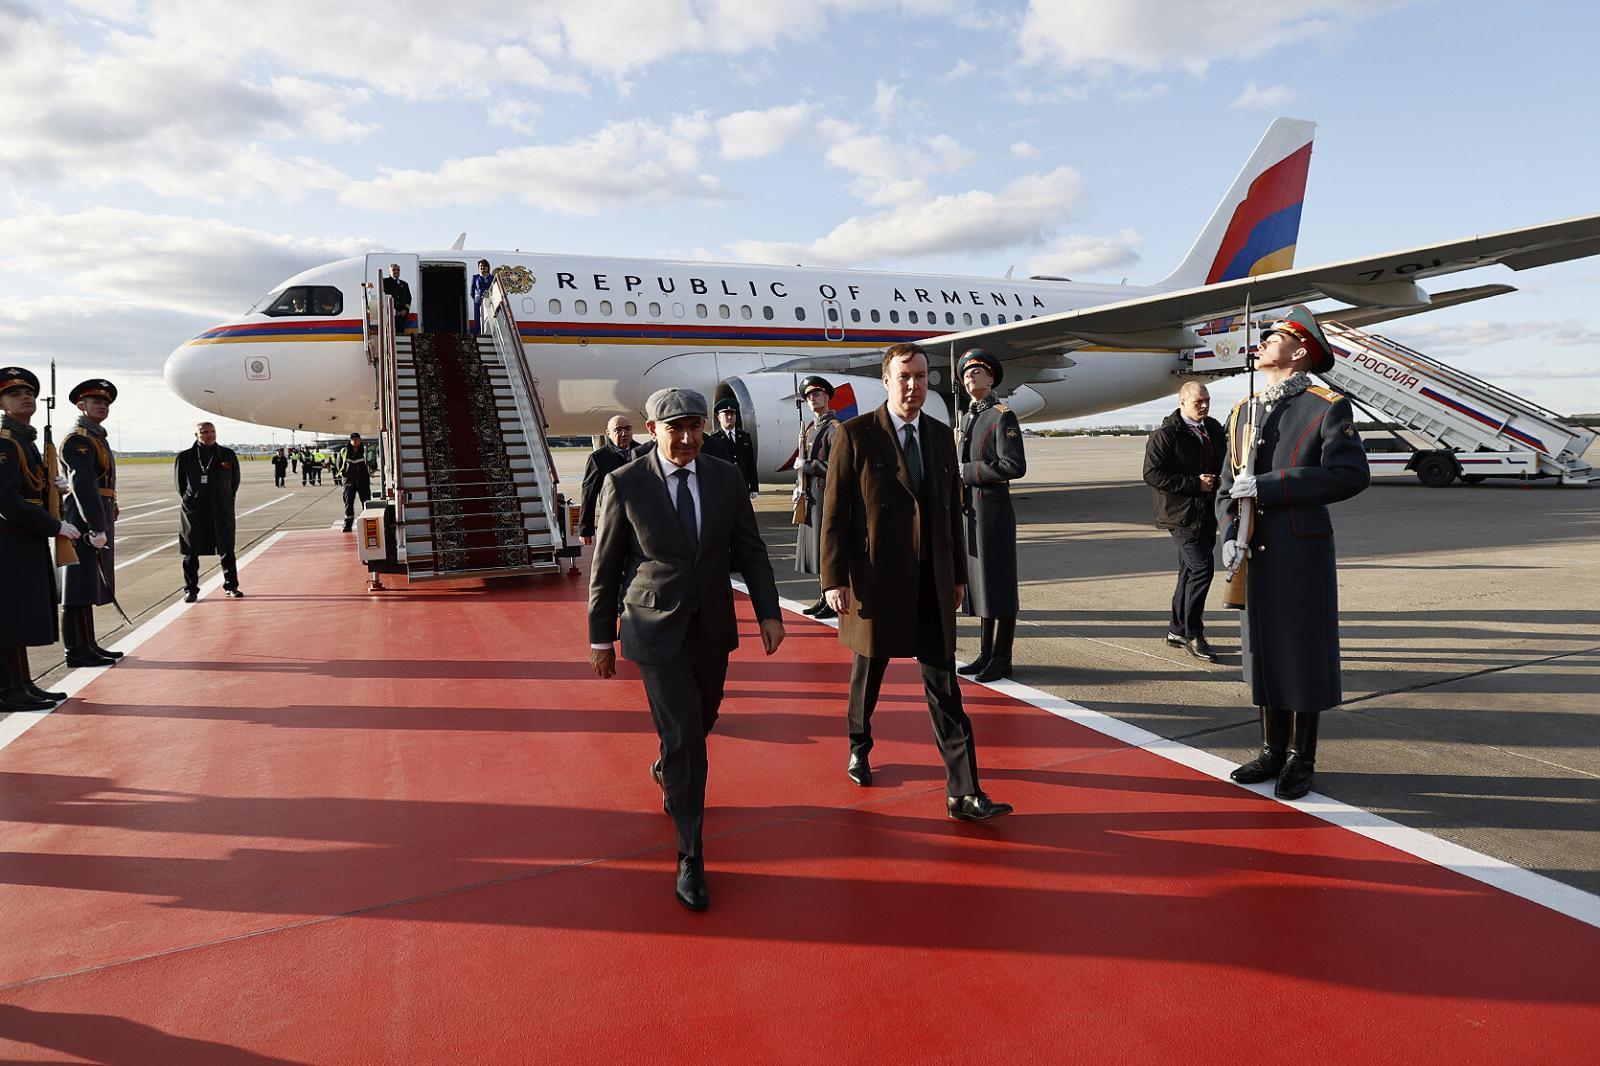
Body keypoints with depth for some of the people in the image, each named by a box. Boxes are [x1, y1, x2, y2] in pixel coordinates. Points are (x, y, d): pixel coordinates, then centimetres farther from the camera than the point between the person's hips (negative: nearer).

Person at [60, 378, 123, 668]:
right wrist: (97, 528, -27)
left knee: (89, 586, 13)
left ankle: (88, 646, 20)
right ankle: (77, 651, -2)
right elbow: (83, 486, -21)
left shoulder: (97, 438, 20)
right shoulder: (78, 440, -11)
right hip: (85, 521, -10)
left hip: (97, 519, 10)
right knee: (79, 587, -6)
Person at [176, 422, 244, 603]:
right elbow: (180, 484, 9)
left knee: (227, 551, 6)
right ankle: (190, 590, 12)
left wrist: (224, 501, 8)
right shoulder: (184, 457, 2)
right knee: (191, 553, 3)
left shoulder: (228, 455, 5)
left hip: (222, 512, 1)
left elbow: (234, 481, 11)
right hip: (193, 512, -1)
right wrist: (188, 501, 5)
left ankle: (231, 586, 16)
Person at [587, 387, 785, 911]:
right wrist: (601, 637, 1)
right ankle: (690, 859, 6)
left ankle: (667, 772, 55)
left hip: (713, 630, 4)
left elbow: (750, 550, 3)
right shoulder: (625, 484, -10)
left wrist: (769, 612, -6)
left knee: (700, 723, 20)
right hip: (657, 632, -4)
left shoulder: (726, 478, -1)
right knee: (683, 737, -8)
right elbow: (605, 568, -3)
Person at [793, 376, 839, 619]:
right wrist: (799, 488, 11)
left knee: (828, 547, -6)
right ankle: (823, 598, 20)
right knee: (814, 547, 12)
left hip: (827, 496, -9)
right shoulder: (809, 428, 16)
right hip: (810, 497, 9)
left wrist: (807, 466, -13)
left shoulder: (834, 428, -11)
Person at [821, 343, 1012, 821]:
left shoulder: (941, 436, 8)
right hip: (876, 579, -3)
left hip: (932, 582, 4)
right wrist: (834, 579, -13)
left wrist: (958, 575, 13)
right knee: (868, 672, 15)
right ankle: (859, 746, 42)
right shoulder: (856, 434, -6)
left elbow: (951, 509, 13)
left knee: (943, 684, 2)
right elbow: (835, 512, -8)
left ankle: (964, 793, 4)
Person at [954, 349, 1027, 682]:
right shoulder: (967, 418, 16)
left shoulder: (1002, 416, -8)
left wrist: (966, 471, -15)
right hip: (969, 512, 8)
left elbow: (1015, 466, -18)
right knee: (979, 583, 13)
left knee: (999, 585, -1)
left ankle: (1002, 659, 7)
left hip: (993, 511, -8)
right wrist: (958, 475, 5)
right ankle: (986, 653, 22)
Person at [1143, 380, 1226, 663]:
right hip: (1182, 513, -8)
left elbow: (1223, 460, 28)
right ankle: (1192, 633, -2)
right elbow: (1152, 474, -16)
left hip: (1207, 513, 8)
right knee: (1201, 568, -13)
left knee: (1190, 570, 13)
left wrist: (1222, 477, 4)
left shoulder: (1214, 428, 13)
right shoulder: (1164, 435, -11)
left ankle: (1177, 630, 24)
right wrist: (1195, 484, -18)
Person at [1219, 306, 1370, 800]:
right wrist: (1229, 536, -6)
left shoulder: (1327, 408, -5)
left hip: (1303, 556, -5)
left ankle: (1301, 760, 18)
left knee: (1303, 654, 4)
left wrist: (1269, 486, -20)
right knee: (1263, 652, 12)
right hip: (1253, 556, 5)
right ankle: (1273, 750, 26)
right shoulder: (1243, 412, 12)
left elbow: (1351, 475, -16)